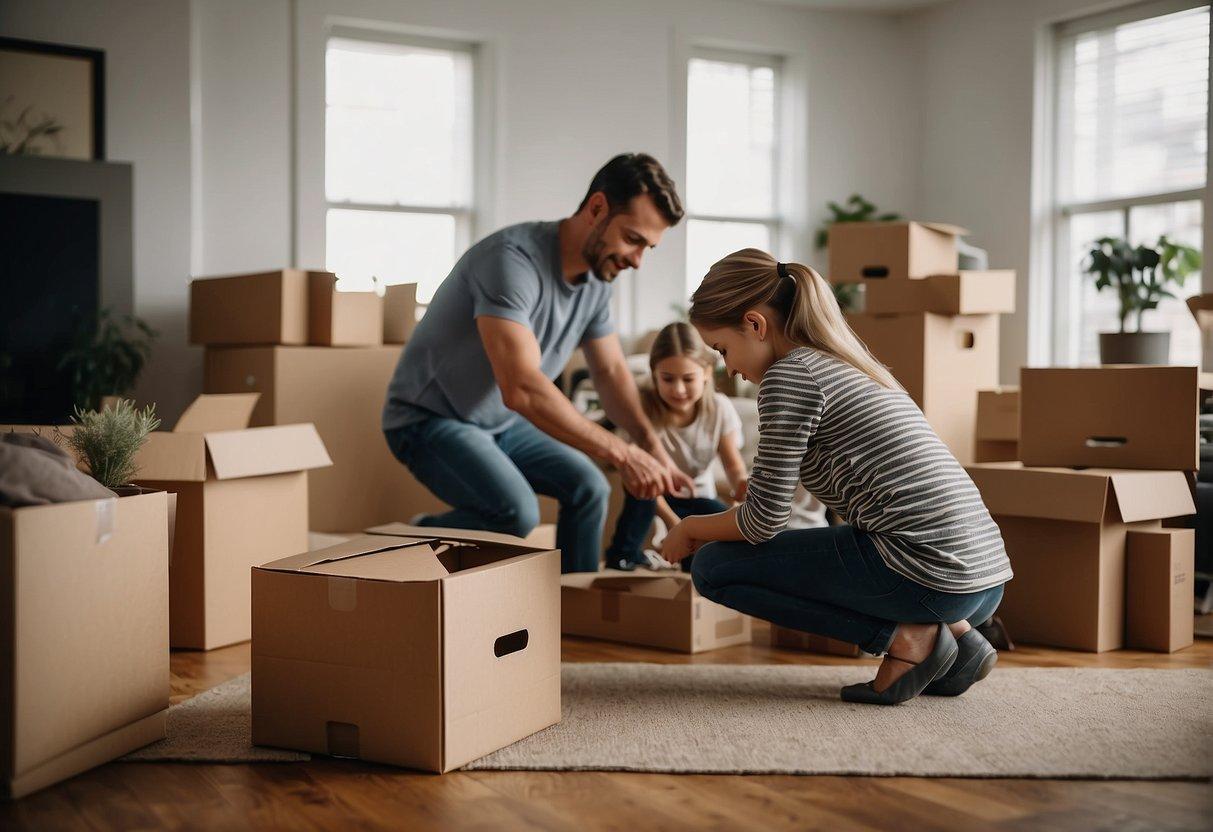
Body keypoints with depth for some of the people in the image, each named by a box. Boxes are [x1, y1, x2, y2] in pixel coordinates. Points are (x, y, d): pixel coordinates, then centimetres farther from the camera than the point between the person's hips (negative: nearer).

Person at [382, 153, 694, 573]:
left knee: (587, 486, 4)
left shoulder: (596, 280, -3)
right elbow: (521, 388, -40)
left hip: (503, 423, 9)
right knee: (517, 513, -28)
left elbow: (611, 372, 7)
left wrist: (652, 444, -12)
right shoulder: (513, 259, -31)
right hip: (431, 420, -9)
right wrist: (621, 453, -38)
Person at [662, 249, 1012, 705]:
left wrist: (690, 528, 11)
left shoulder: (789, 374, -8)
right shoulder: (845, 364, 19)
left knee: (713, 566, 2)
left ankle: (903, 636, -4)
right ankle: (954, 632, 14)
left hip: (926, 574, -9)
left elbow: (763, 520, -7)